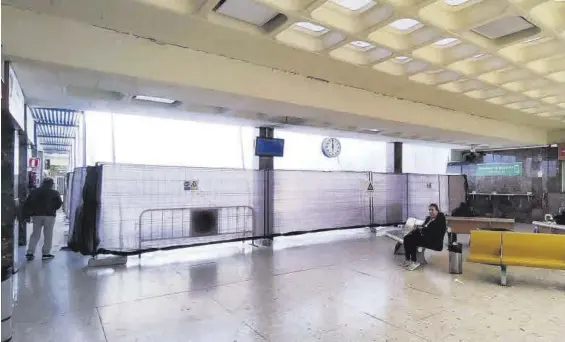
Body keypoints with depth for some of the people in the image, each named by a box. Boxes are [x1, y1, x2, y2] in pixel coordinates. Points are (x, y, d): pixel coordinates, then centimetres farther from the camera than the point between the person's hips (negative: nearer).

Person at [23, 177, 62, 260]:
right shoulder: (54, 192, -2)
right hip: (49, 215, -3)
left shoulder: (35, 191, 9)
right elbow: (59, 203, -8)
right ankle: (46, 253, 3)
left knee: (35, 234, 13)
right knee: (48, 235, 2)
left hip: (37, 215, 4)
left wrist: (28, 214, 11)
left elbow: (27, 203, 6)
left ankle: (30, 252, 7)